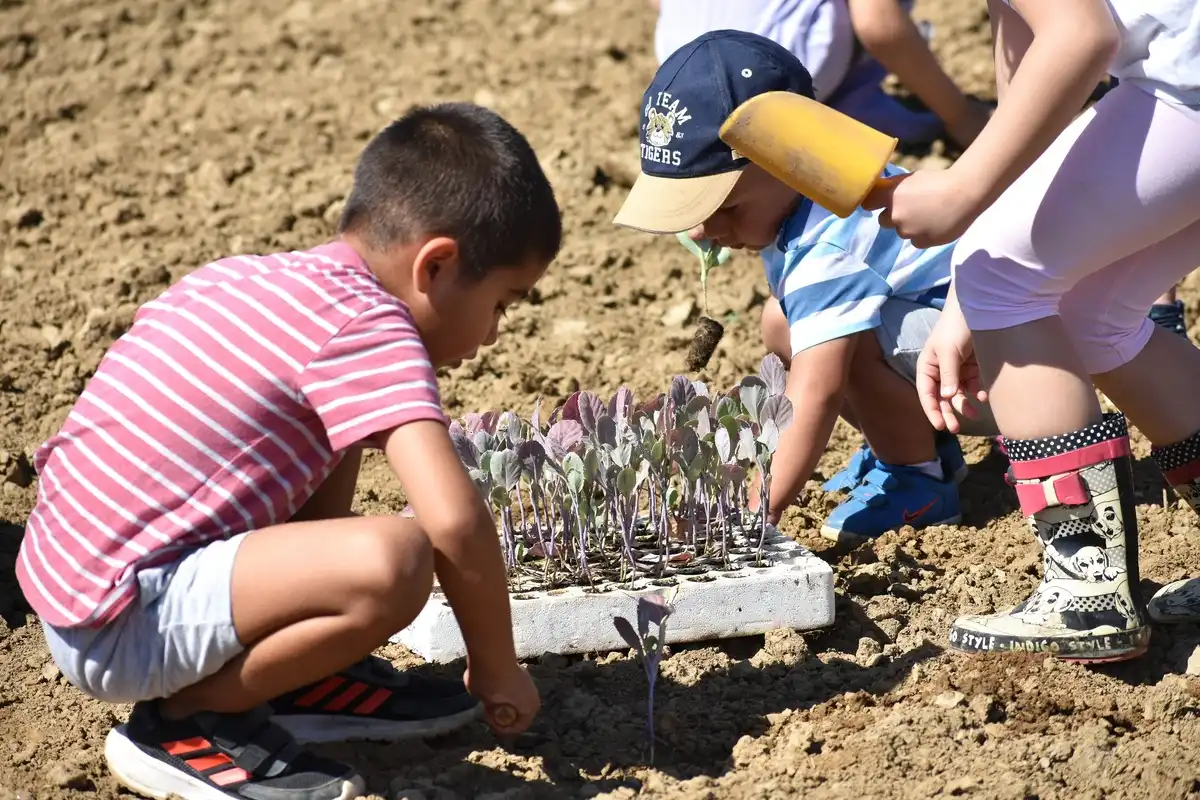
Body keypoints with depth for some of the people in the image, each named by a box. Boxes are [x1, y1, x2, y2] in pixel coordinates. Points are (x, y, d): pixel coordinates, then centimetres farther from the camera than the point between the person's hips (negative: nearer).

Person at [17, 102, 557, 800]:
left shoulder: (253, 278, 10)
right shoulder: (370, 327, -15)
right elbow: (456, 520, -25)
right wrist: (496, 665, -9)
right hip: (123, 627, -10)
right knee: (393, 561, -28)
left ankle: (297, 682, 15)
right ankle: (181, 721, -6)